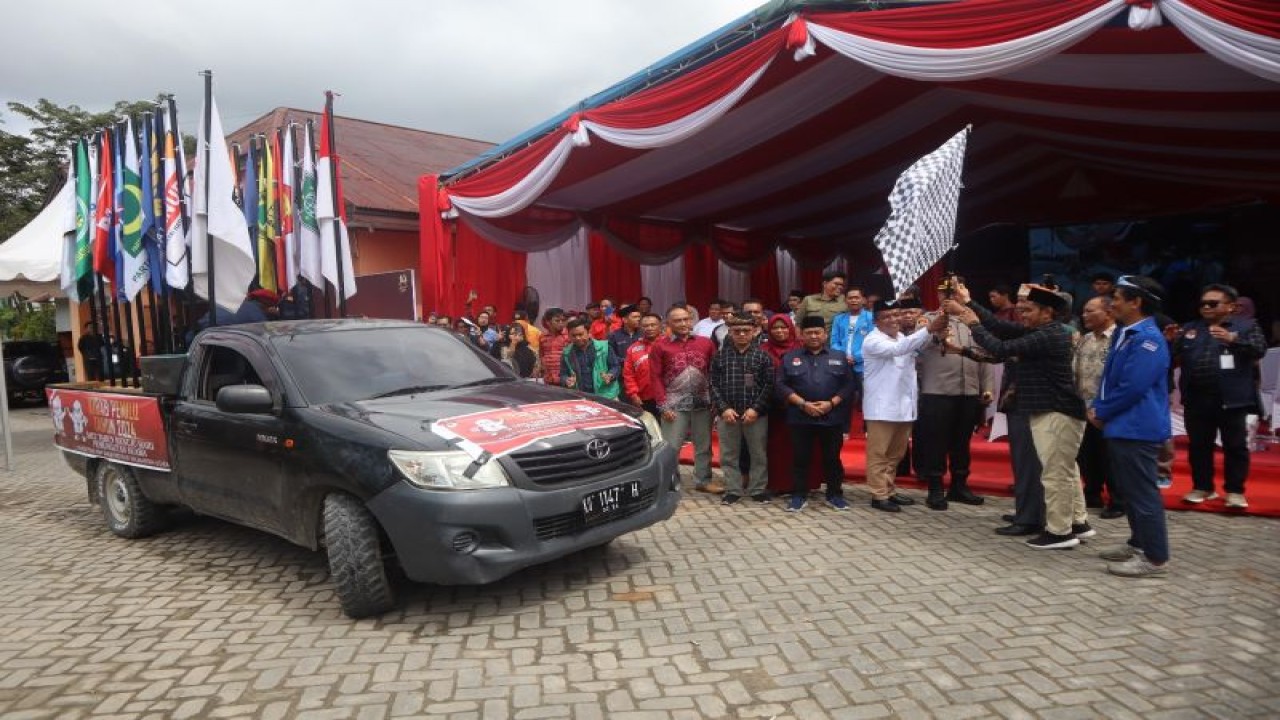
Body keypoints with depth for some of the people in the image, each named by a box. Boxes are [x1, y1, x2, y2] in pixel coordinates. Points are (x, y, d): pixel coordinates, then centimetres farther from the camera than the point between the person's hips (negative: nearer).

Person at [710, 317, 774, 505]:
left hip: (756, 414, -1)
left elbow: (769, 385, -3)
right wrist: (723, 408, -9)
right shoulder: (720, 356, 6)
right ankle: (732, 490, 18)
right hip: (728, 414, 1)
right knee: (729, 455, 7)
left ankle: (758, 489, 19)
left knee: (758, 454, 7)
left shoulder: (762, 355, 2)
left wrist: (756, 408, -12)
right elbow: (714, 385, 3)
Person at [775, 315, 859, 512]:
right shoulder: (790, 358, 7)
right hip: (800, 418, 0)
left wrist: (831, 403, -11)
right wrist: (803, 404, -12)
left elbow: (849, 385, 4)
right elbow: (781, 385, -1)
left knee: (832, 458, 8)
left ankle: (835, 495, 21)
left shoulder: (839, 358, 10)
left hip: (832, 418, 1)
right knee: (800, 458, 4)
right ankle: (799, 496, 14)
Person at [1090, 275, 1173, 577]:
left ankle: (1155, 558, 5)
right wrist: (1097, 407, 4)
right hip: (1121, 426, 10)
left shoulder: (1148, 338, -18)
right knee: (1130, 491, 19)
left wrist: (1101, 412, -12)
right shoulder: (1125, 334, 13)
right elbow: (1110, 377, 18)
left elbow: (1133, 387, -23)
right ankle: (1139, 544, 32)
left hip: (1137, 428, -10)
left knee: (1142, 493, -3)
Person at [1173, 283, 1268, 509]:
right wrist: (1170, 342, -6)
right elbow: (1175, 357, 14)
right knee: (1198, 446, 10)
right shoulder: (1190, 329, 15)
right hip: (1196, 399, 4)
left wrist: (1232, 340, -23)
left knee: (1235, 446, 4)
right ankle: (1202, 487, 21)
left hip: (1231, 398, -3)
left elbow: (1259, 350, -9)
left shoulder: (1246, 326, 4)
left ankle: (1235, 491, 13)